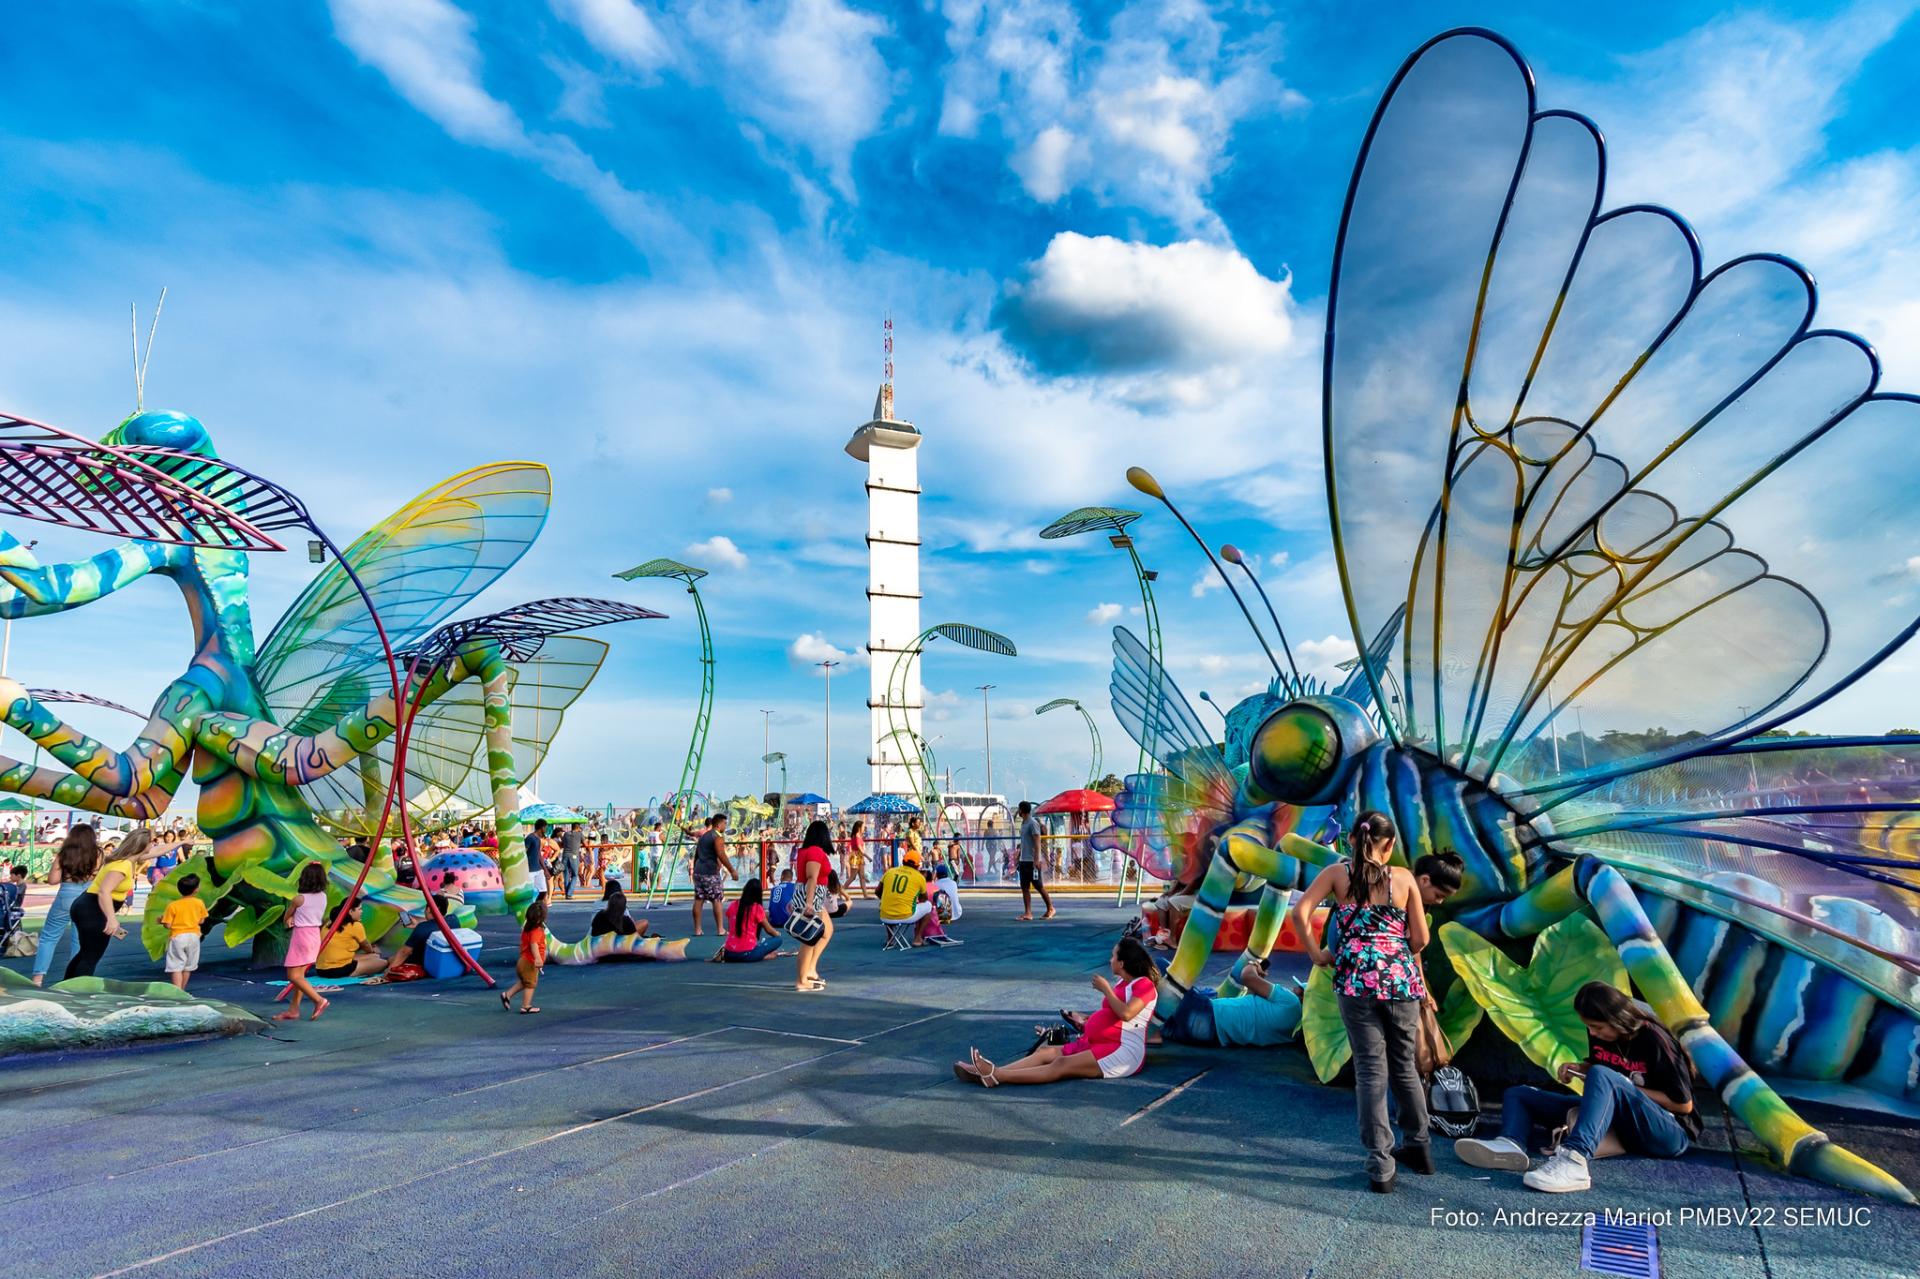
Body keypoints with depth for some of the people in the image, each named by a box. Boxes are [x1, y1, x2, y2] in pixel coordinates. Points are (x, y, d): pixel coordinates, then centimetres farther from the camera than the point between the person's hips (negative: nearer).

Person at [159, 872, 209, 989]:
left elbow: (167, 925, -10)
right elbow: (201, 921, 3)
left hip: (177, 937, -3)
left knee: (176, 967, -2)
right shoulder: (199, 903, -5)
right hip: (193, 936, 3)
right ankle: (182, 990, 28)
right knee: (188, 967, 17)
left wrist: (162, 919, 11)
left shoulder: (172, 905, -11)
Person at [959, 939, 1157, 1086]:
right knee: (1045, 1051, -11)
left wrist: (1106, 989, -12)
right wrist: (1084, 1021, 24)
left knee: (1062, 1065, -25)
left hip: (1123, 1052, -9)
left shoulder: (1144, 984, -5)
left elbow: (1125, 1013, -21)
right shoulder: (1123, 983, 24)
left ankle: (995, 1076, -40)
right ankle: (988, 1073, -26)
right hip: (1095, 1044, 9)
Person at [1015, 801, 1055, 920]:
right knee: (1024, 887, 2)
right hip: (1023, 860, 8)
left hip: (1032, 861, -8)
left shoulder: (1033, 823, -12)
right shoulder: (1023, 823, 15)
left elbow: (1037, 842, -17)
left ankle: (1050, 908, 13)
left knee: (1039, 886, -1)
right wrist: (1020, 857, 21)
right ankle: (1027, 913, 2)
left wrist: (1036, 859, -22)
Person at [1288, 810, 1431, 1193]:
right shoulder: (1404, 877, 4)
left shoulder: (1337, 872, 3)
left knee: (1371, 1070, 5)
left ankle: (1380, 1165, 6)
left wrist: (1316, 953, 4)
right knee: (1405, 1066, 19)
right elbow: (1420, 938, 5)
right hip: (1401, 978, 1)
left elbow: (1300, 912, -8)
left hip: (1356, 979, -1)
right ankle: (1418, 1146, 34)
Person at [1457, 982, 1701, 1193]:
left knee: (1603, 1077, -38)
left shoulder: (1653, 1040, -16)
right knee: (1518, 1094, -1)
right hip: (1619, 1124, 8)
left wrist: (1628, 1088, -15)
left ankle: (1573, 1159, -58)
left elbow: (1684, 1104, -12)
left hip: (1671, 1135, -8)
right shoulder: (1599, 1033, 1)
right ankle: (1511, 1145, -37)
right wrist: (1580, 1069, -3)